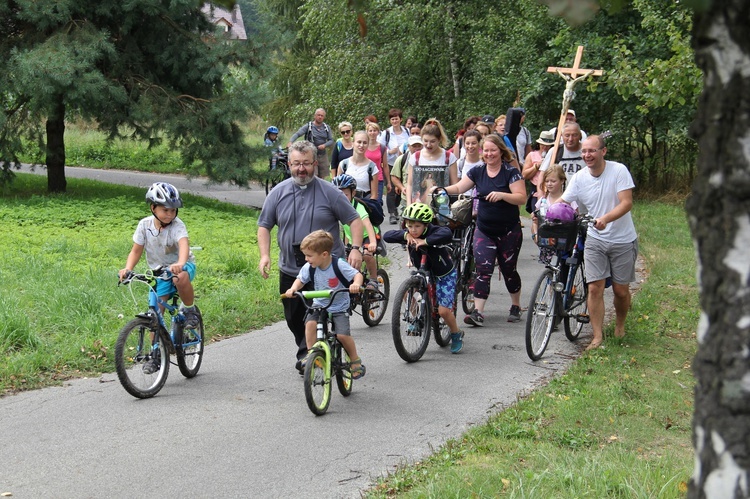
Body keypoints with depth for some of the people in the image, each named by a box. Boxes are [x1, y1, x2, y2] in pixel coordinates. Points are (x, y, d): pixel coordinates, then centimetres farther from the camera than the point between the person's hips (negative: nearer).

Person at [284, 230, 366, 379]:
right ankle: (311, 354, -11)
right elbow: (300, 279, 7)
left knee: (342, 334, -19)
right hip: (319, 305, 4)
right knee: (310, 323, -26)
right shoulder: (308, 267, -7)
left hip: (339, 307, -4)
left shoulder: (339, 265, -20)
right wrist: (293, 289, -14)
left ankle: (356, 360, 5)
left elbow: (357, 274, -18)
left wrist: (356, 284, -41)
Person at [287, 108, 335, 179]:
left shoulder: (327, 128, 8)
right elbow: (297, 134, -14)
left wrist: (324, 145, -14)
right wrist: (290, 142, -34)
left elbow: (331, 140, 7)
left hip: (323, 155, 4)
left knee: (322, 178, 8)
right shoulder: (308, 126, -4)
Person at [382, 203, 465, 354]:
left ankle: (457, 335, 17)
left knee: (443, 311, -11)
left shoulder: (433, 232, -30)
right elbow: (387, 236, -25)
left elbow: (447, 234, -52)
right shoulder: (408, 235, -16)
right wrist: (405, 235, -38)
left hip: (445, 275, -5)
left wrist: (425, 241, -55)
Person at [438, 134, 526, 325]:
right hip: (484, 230, 3)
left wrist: (502, 195, -31)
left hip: (509, 230, -3)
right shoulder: (477, 171, 4)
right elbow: (458, 188, 5)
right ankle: (478, 312, -13)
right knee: (483, 270, -8)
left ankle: (516, 306, 30)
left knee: (508, 269, 9)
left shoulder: (511, 172, -8)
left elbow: (521, 198, -16)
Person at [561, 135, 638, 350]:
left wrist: (606, 219, -37)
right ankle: (598, 336, -1)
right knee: (595, 288, -7)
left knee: (621, 290, 6)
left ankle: (620, 326, 33)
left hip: (623, 241, -2)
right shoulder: (579, 178, -5)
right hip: (595, 240, 2)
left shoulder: (619, 171, -14)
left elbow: (626, 203, -20)